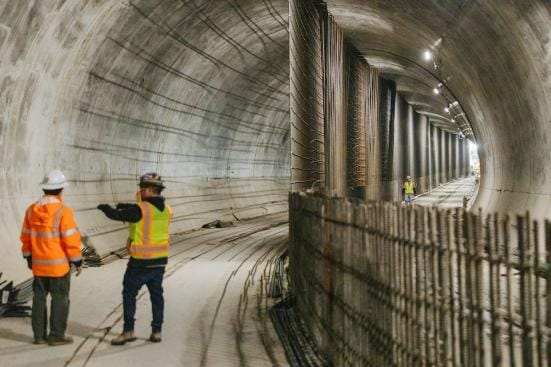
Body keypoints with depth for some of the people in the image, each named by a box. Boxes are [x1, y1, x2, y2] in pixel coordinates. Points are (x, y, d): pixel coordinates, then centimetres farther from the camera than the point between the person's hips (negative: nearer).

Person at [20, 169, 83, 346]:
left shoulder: (31, 210, 2)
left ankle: (39, 335, 21)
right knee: (60, 300, 5)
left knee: (39, 298, 14)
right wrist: (78, 262, -7)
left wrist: (29, 258, 21)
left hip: (38, 264, 6)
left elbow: (25, 237, 9)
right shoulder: (63, 211, -17)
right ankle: (56, 336, 9)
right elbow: (71, 239, -17)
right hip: (59, 265, -6)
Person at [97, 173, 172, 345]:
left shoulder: (140, 209, -19)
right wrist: (127, 207, 16)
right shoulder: (166, 210, 2)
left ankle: (128, 331, 5)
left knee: (129, 293, 6)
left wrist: (105, 207, 8)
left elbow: (116, 215, -12)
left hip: (140, 262, -6)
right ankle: (156, 331, 15)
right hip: (160, 260, 6)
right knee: (156, 294, 13)